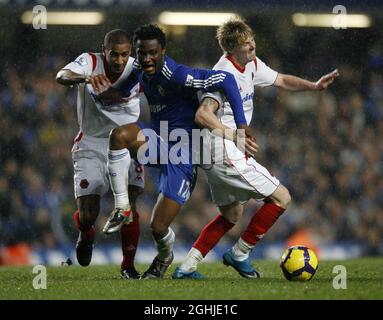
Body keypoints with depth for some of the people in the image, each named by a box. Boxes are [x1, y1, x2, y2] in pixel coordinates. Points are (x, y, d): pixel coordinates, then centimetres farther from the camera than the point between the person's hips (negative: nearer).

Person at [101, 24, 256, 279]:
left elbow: (226, 79, -25)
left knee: (158, 227, -7)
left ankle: (165, 256, 33)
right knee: (120, 134, -28)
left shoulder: (176, 76, -23)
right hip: (159, 146, 6)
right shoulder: (140, 72, 1)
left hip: (181, 157, -6)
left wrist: (241, 124, -24)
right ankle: (122, 208, -15)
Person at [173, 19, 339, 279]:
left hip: (215, 157, 10)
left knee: (232, 214, 22)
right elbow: (203, 115, -31)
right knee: (281, 198, -3)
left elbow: (280, 80, 23)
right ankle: (239, 255, 5)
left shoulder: (252, 64, 8)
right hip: (227, 154, -10)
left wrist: (314, 86, 8)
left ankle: (187, 267, 19)